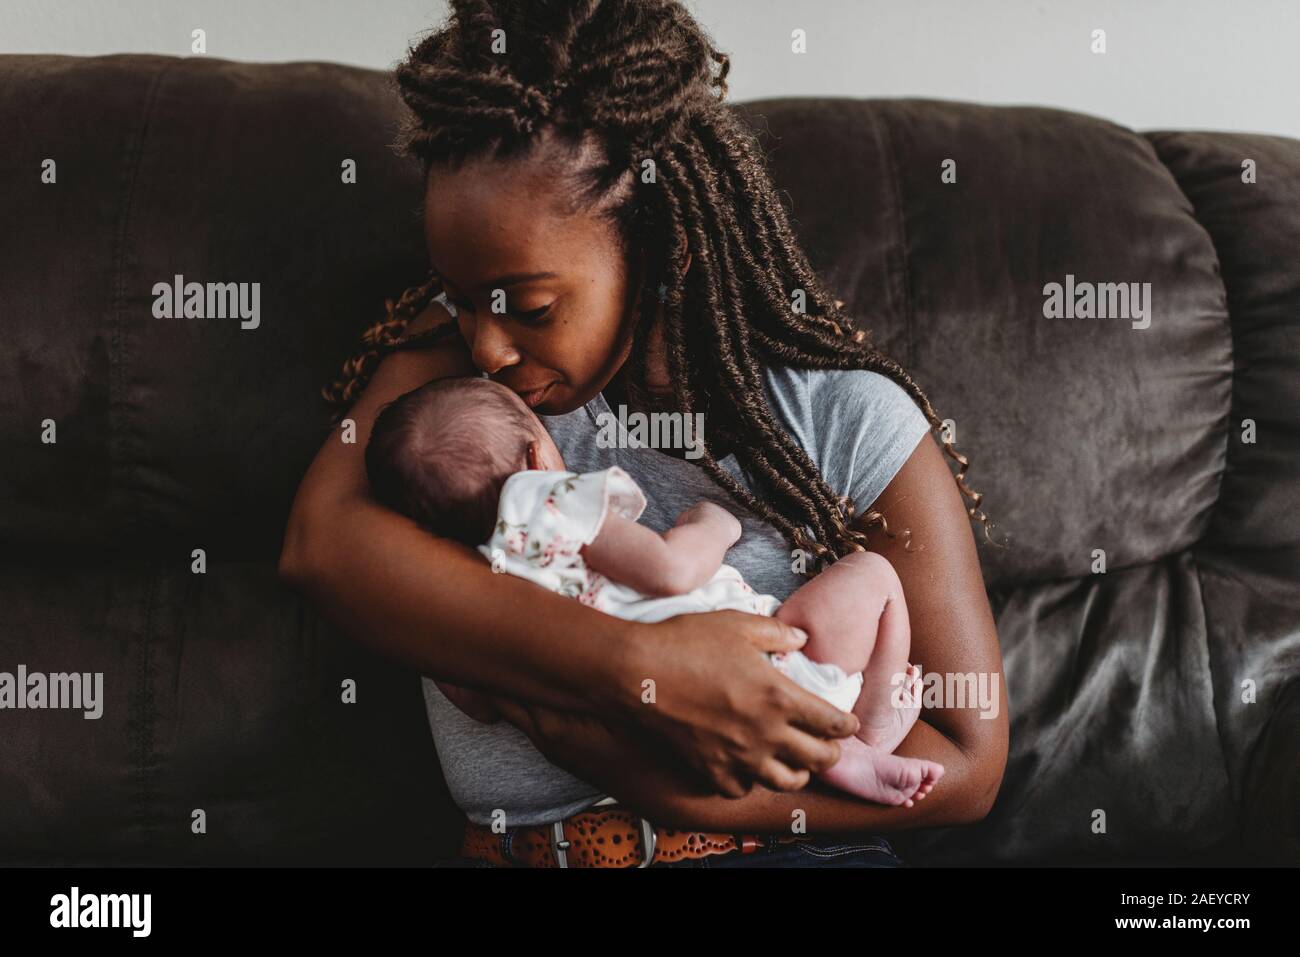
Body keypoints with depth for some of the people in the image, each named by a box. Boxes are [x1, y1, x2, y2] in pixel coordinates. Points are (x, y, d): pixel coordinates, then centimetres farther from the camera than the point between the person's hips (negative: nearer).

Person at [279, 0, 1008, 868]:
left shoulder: (848, 419, -4)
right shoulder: (459, 349, 2)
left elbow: (966, 758, -5)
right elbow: (322, 541, -16)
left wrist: (669, 787, -18)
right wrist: (640, 666, -25)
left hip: (791, 844, 0)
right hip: (526, 844, 1)